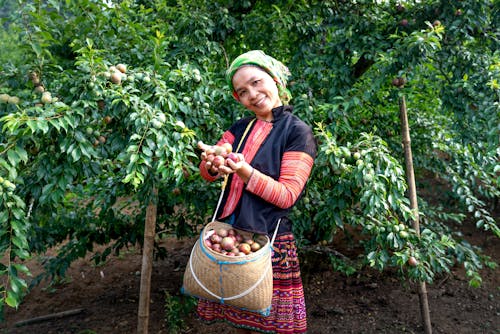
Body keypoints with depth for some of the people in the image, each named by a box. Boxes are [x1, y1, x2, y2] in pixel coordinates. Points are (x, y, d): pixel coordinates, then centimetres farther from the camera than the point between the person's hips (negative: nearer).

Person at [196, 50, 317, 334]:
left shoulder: (298, 132, -5)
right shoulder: (241, 128, 11)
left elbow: (287, 196, -10)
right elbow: (208, 175, 6)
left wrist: (245, 172, -23)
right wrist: (211, 162, -17)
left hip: (269, 240, -4)